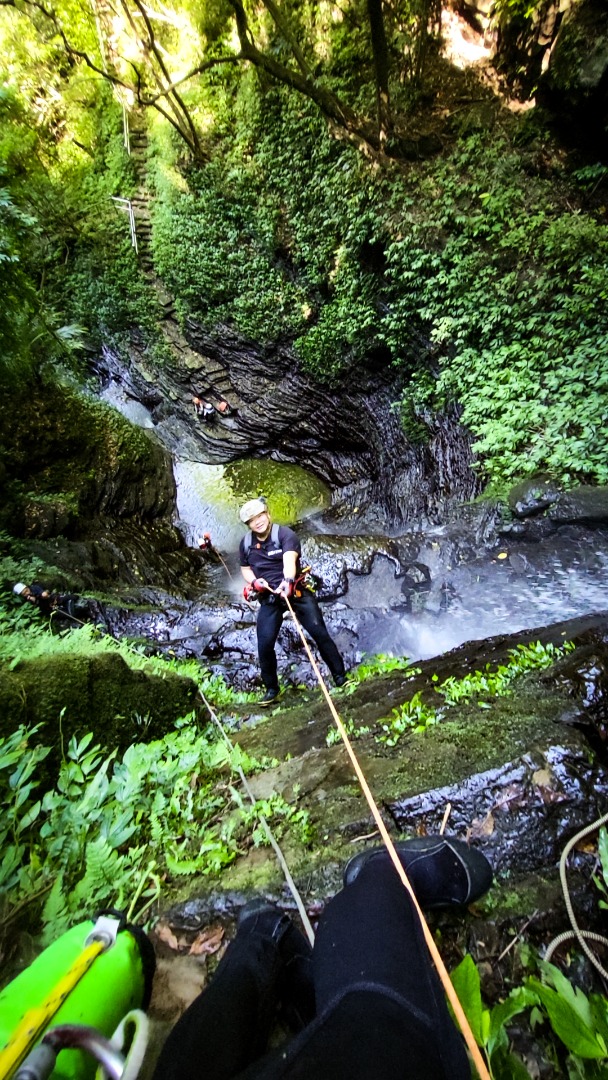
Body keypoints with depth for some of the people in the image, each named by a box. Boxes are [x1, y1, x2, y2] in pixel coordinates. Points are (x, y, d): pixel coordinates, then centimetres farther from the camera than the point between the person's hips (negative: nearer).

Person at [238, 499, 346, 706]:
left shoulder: (285, 534, -14)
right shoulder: (245, 544, 2)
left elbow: (289, 560, -31)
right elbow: (245, 569, 16)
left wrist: (288, 581, -52)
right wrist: (255, 581, -7)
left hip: (296, 590, -3)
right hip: (269, 597, 3)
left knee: (320, 634, -4)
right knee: (264, 644, -4)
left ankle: (340, 677, 14)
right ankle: (271, 689, 19)